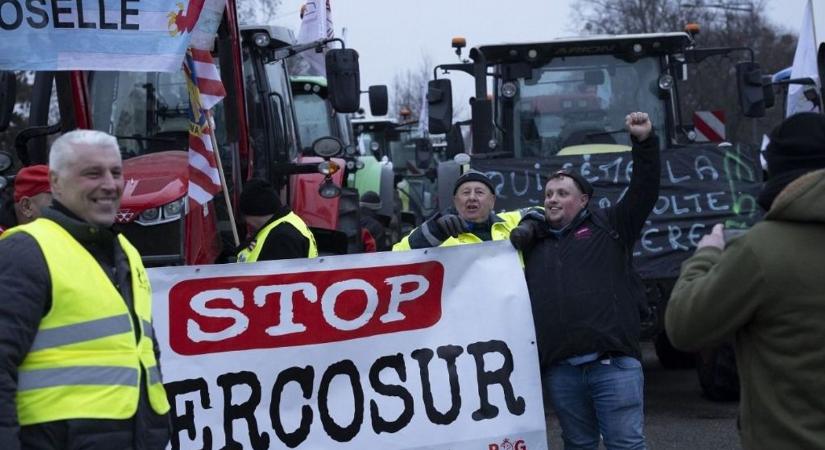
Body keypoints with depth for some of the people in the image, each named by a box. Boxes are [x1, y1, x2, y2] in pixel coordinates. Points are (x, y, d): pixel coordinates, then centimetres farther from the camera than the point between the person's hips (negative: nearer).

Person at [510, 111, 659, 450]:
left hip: (613, 364, -4)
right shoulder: (532, 243, 22)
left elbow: (644, 190, 7)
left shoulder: (607, 225, 13)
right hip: (559, 370, 4)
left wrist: (645, 142, -4)